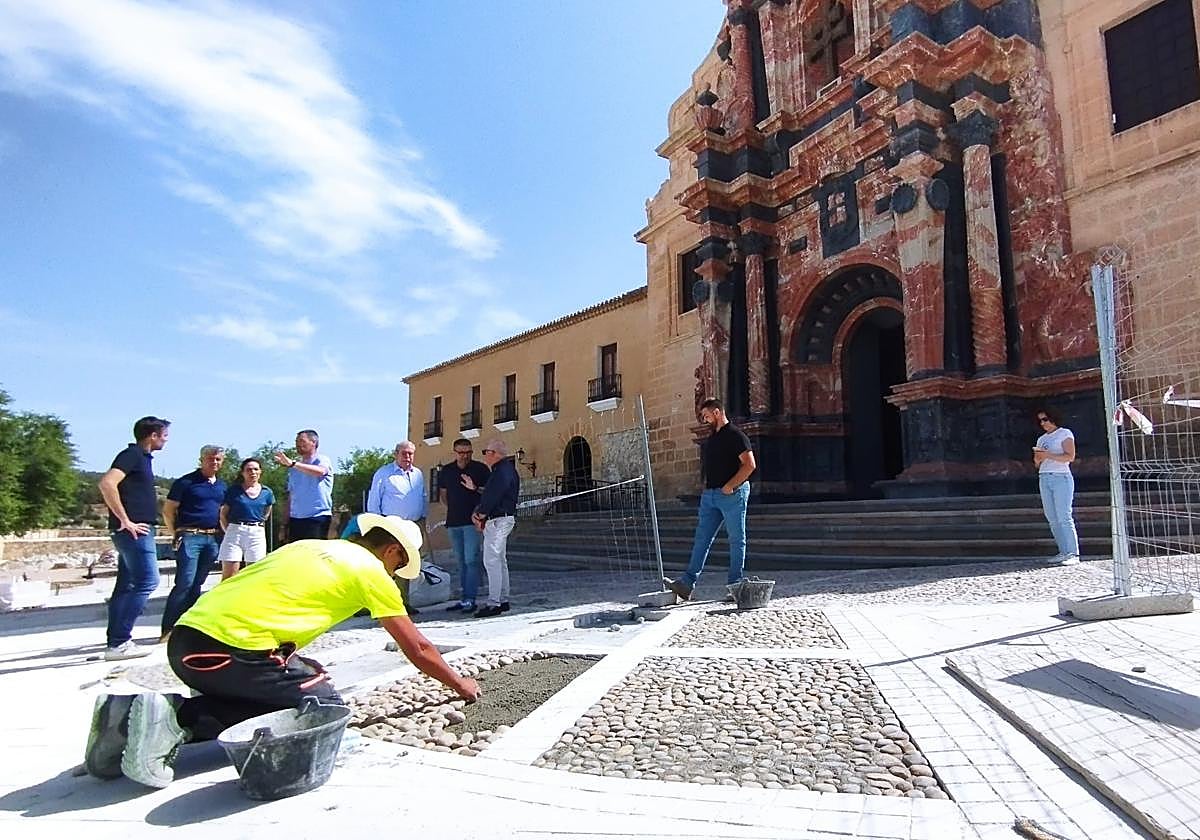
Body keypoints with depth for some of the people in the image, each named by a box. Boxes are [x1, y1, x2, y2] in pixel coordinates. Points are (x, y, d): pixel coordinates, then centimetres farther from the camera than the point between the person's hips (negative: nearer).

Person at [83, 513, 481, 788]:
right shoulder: (371, 570, 4)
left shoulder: (309, 546, 24)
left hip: (185, 639, 8)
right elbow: (417, 648, 10)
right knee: (324, 708, 7)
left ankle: (129, 712, 10)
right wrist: (460, 684, 24)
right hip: (234, 648, -8)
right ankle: (179, 718, -7)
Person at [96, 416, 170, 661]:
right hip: (134, 531, -10)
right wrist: (125, 520, -21)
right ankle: (119, 642, -11)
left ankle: (116, 642, 14)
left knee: (125, 587, 10)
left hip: (137, 531, 10)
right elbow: (107, 483, -24)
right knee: (146, 582, -12)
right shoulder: (132, 455, -10)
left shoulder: (142, 457, 18)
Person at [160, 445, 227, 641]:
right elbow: (168, 510, 0)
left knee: (197, 583, 10)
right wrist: (175, 534, -5)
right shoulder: (186, 482, -3)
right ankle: (168, 629, -4)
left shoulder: (222, 486, 15)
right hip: (190, 537, -6)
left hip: (213, 539, 6)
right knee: (185, 582, -11)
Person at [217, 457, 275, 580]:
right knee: (228, 576, -3)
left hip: (258, 534, 2)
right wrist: (229, 531, 0)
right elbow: (223, 515, 6)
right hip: (235, 532, -2)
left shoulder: (267, 492, 8)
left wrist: (256, 526, 14)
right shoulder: (233, 490, 2)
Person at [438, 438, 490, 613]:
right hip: (453, 522, 5)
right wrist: (454, 508, 9)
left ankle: (470, 599, -7)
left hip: (473, 521, -5)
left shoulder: (480, 469, 0)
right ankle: (464, 598, 17)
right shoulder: (446, 471, 11)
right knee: (461, 562, 11)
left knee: (471, 560, -10)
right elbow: (442, 495, 21)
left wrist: (475, 489, -16)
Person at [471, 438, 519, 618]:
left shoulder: (503, 472, -16)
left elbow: (492, 497, -18)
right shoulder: (505, 469, 18)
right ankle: (503, 600, 20)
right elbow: (490, 494, 20)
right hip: (500, 520, 11)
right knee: (499, 561, 14)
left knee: (491, 561, -10)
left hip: (498, 520, -11)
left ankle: (493, 603, -9)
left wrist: (481, 515, -4)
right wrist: (477, 512, 10)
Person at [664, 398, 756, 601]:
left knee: (736, 540, 2)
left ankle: (734, 585, 10)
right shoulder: (711, 439, 18)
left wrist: (730, 486, -17)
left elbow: (749, 464, -15)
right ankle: (687, 584, -2)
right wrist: (707, 485, 14)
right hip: (710, 495, 8)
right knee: (701, 539, 1)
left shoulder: (735, 435, -7)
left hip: (733, 494, -8)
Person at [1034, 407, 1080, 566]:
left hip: (1061, 477, -6)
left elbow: (1070, 457, -9)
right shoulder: (1041, 439, 21)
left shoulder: (1065, 433, 3)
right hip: (1044, 479, 6)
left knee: (1064, 517, -11)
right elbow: (1037, 462, 20)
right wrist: (1038, 457, -2)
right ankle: (1063, 552, 5)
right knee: (1052, 518, 2)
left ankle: (1073, 553, -9)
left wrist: (1048, 454, -17)